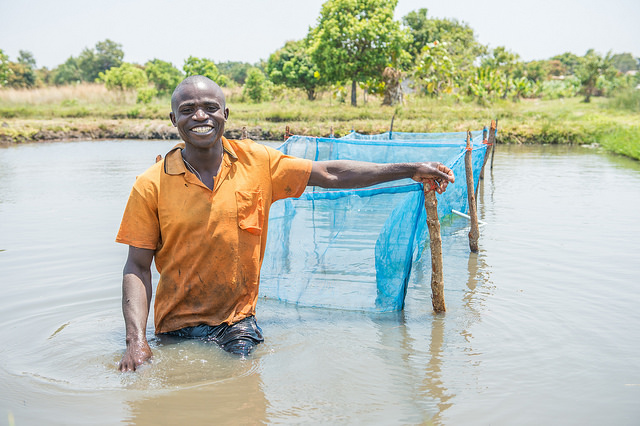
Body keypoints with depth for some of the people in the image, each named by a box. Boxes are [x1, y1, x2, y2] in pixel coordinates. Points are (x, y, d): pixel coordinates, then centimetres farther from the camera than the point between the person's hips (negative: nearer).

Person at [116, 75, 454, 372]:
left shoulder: (256, 162, -4)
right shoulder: (151, 186, -9)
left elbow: (329, 174, 0)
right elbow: (137, 267, -7)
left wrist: (410, 170, -1)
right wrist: (136, 341, -19)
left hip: (239, 323, 1)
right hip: (178, 328, -1)